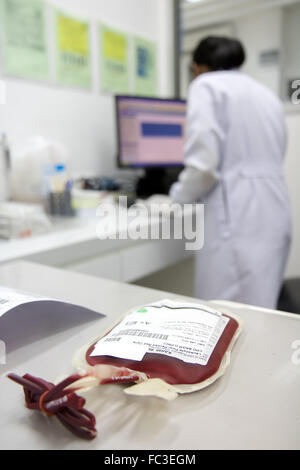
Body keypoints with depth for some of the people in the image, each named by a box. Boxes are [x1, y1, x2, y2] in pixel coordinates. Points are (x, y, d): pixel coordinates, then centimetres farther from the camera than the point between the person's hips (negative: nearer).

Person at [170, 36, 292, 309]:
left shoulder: (207, 86, 0)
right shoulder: (266, 94, 22)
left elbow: (203, 163, -14)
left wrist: (180, 195, 6)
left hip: (238, 220, -8)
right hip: (274, 217, 8)